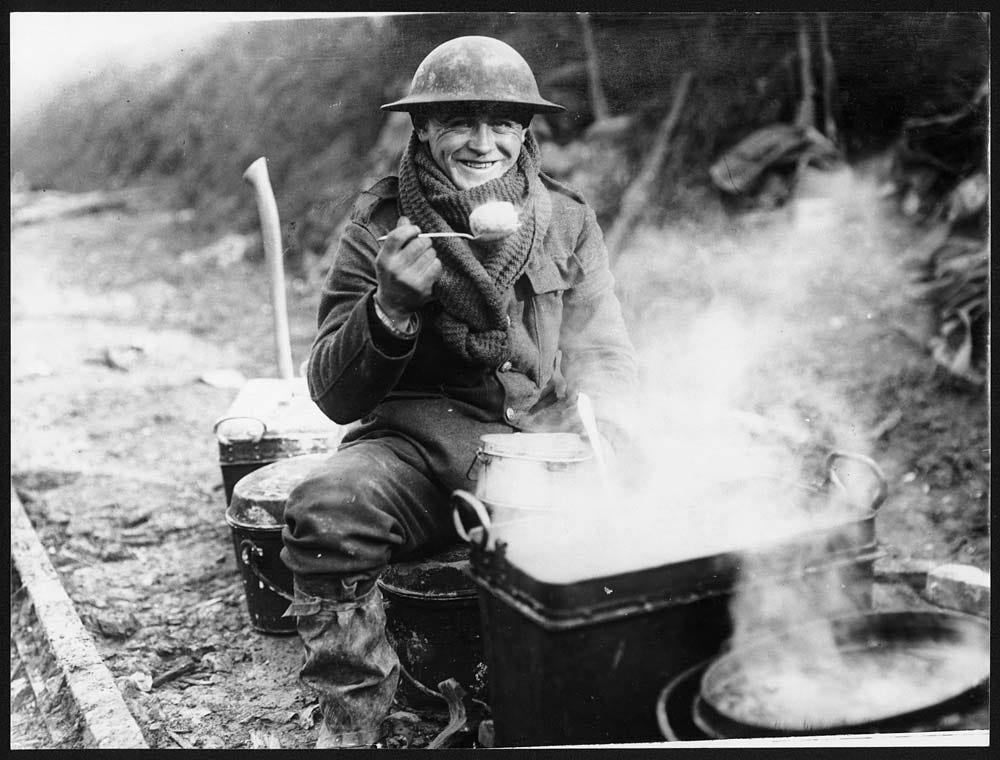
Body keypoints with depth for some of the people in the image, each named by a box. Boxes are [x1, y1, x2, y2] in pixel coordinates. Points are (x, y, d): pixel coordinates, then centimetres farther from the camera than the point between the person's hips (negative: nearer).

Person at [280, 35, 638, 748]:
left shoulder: (566, 220, 10)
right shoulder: (381, 223, 3)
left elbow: (602, 349, 8)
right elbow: (335, 398, 0)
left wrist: (603, 410, -17)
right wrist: (390, 309, -19)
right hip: (417, 443, -1)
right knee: (324, 509, -30)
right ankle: (351, 718, -10)